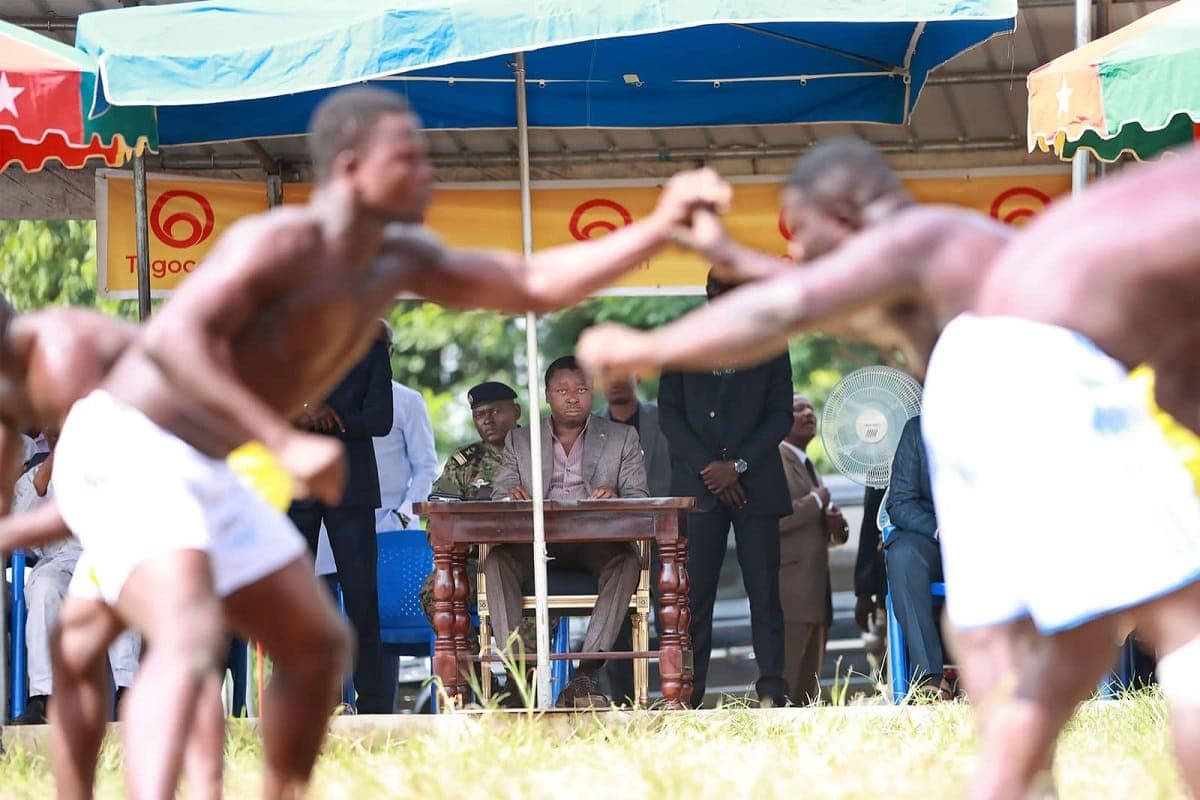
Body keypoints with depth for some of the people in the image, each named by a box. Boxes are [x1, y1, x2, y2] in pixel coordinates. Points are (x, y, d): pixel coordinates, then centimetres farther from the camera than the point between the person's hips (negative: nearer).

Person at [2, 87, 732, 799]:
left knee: (318, 645, 17)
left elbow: (534, 286, 14)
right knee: (192, 639, -32)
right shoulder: (285, 242, -20)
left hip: (199, 472, 10)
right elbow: (170, 338, -31)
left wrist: (661, 228, 4)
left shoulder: (398, 260, 8)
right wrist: (285, 443, -38)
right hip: (124, 451, -10)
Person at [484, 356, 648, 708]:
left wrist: (616, 498, -21)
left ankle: (587, 672, -40)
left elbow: (640, 498, 4)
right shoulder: (519, 441, 17)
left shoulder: (622, 438, 14)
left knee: (627, 560, -34)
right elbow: (499, 499, 9)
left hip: (596, 542, -1)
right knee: (497, 558, -31)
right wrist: (512, 497, -17)